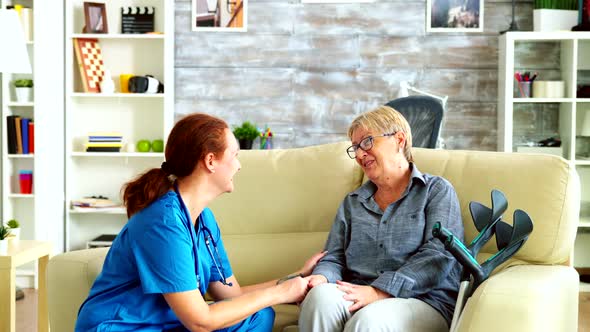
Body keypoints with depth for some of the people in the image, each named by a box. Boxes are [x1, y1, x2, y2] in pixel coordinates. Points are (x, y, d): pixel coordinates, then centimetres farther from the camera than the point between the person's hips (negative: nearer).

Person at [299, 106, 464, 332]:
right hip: (356, 298, 4)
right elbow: (334, 258, 16)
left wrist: (379, 291, -19)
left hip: (424, 302, -3)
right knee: (321, 296, -32)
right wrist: (320, 278, -10)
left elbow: (438, 255, -7)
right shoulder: (352, 202, 22)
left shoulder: (437, 191, 7)